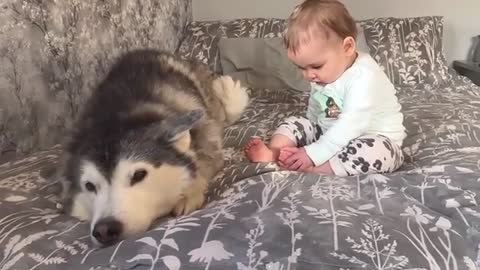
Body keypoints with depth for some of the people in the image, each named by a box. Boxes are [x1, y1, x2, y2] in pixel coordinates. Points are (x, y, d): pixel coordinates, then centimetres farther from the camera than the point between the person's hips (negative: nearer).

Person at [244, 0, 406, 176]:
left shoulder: (364, 77, -26)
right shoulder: (323, 75, 1)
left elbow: (351, 125, -33)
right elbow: (314, 115, 12)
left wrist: (313, 154, -33)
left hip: (374, 140, -7)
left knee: (376, 151, -38)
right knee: (294, 123, -3)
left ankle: (309, 169, -37)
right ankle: (272, 155, -30)